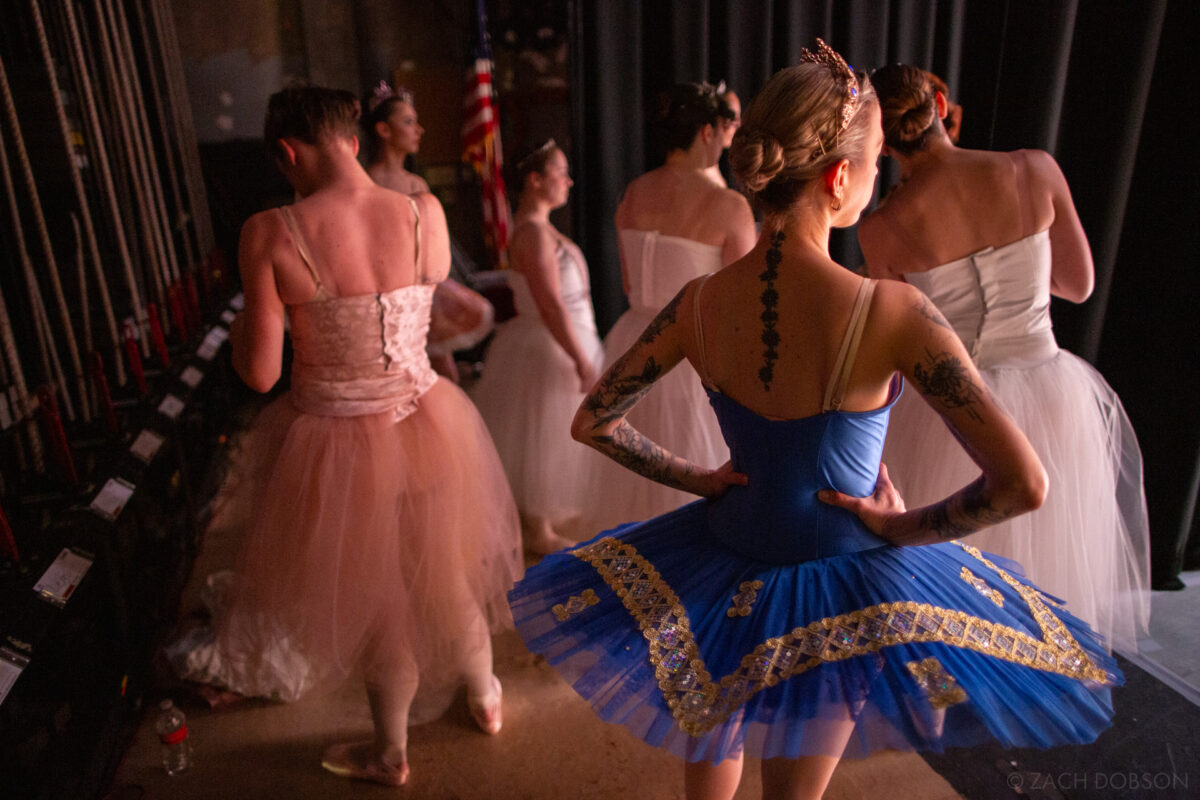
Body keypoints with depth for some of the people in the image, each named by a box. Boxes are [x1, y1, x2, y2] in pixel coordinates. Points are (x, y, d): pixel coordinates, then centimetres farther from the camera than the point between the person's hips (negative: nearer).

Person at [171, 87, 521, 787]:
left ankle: (390, 753, 46)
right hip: (425, 424, 3)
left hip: (337, 440, -2)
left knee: (380, 595, 21)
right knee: (446, 569, 28)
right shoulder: (426, 213, -12)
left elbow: (260, 374, -15)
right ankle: (486, 696, 53)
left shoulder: (271, 234, -21)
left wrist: (240, 327, 6)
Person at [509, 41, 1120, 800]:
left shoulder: (699, 303, -15)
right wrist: (905, 528, -12)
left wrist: (697, 477, 1)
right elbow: (1024, 484, -27)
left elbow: (592, 422, -5)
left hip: (726, 567, 3)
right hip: (838, 585, -2)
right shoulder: (891, 311, -26)